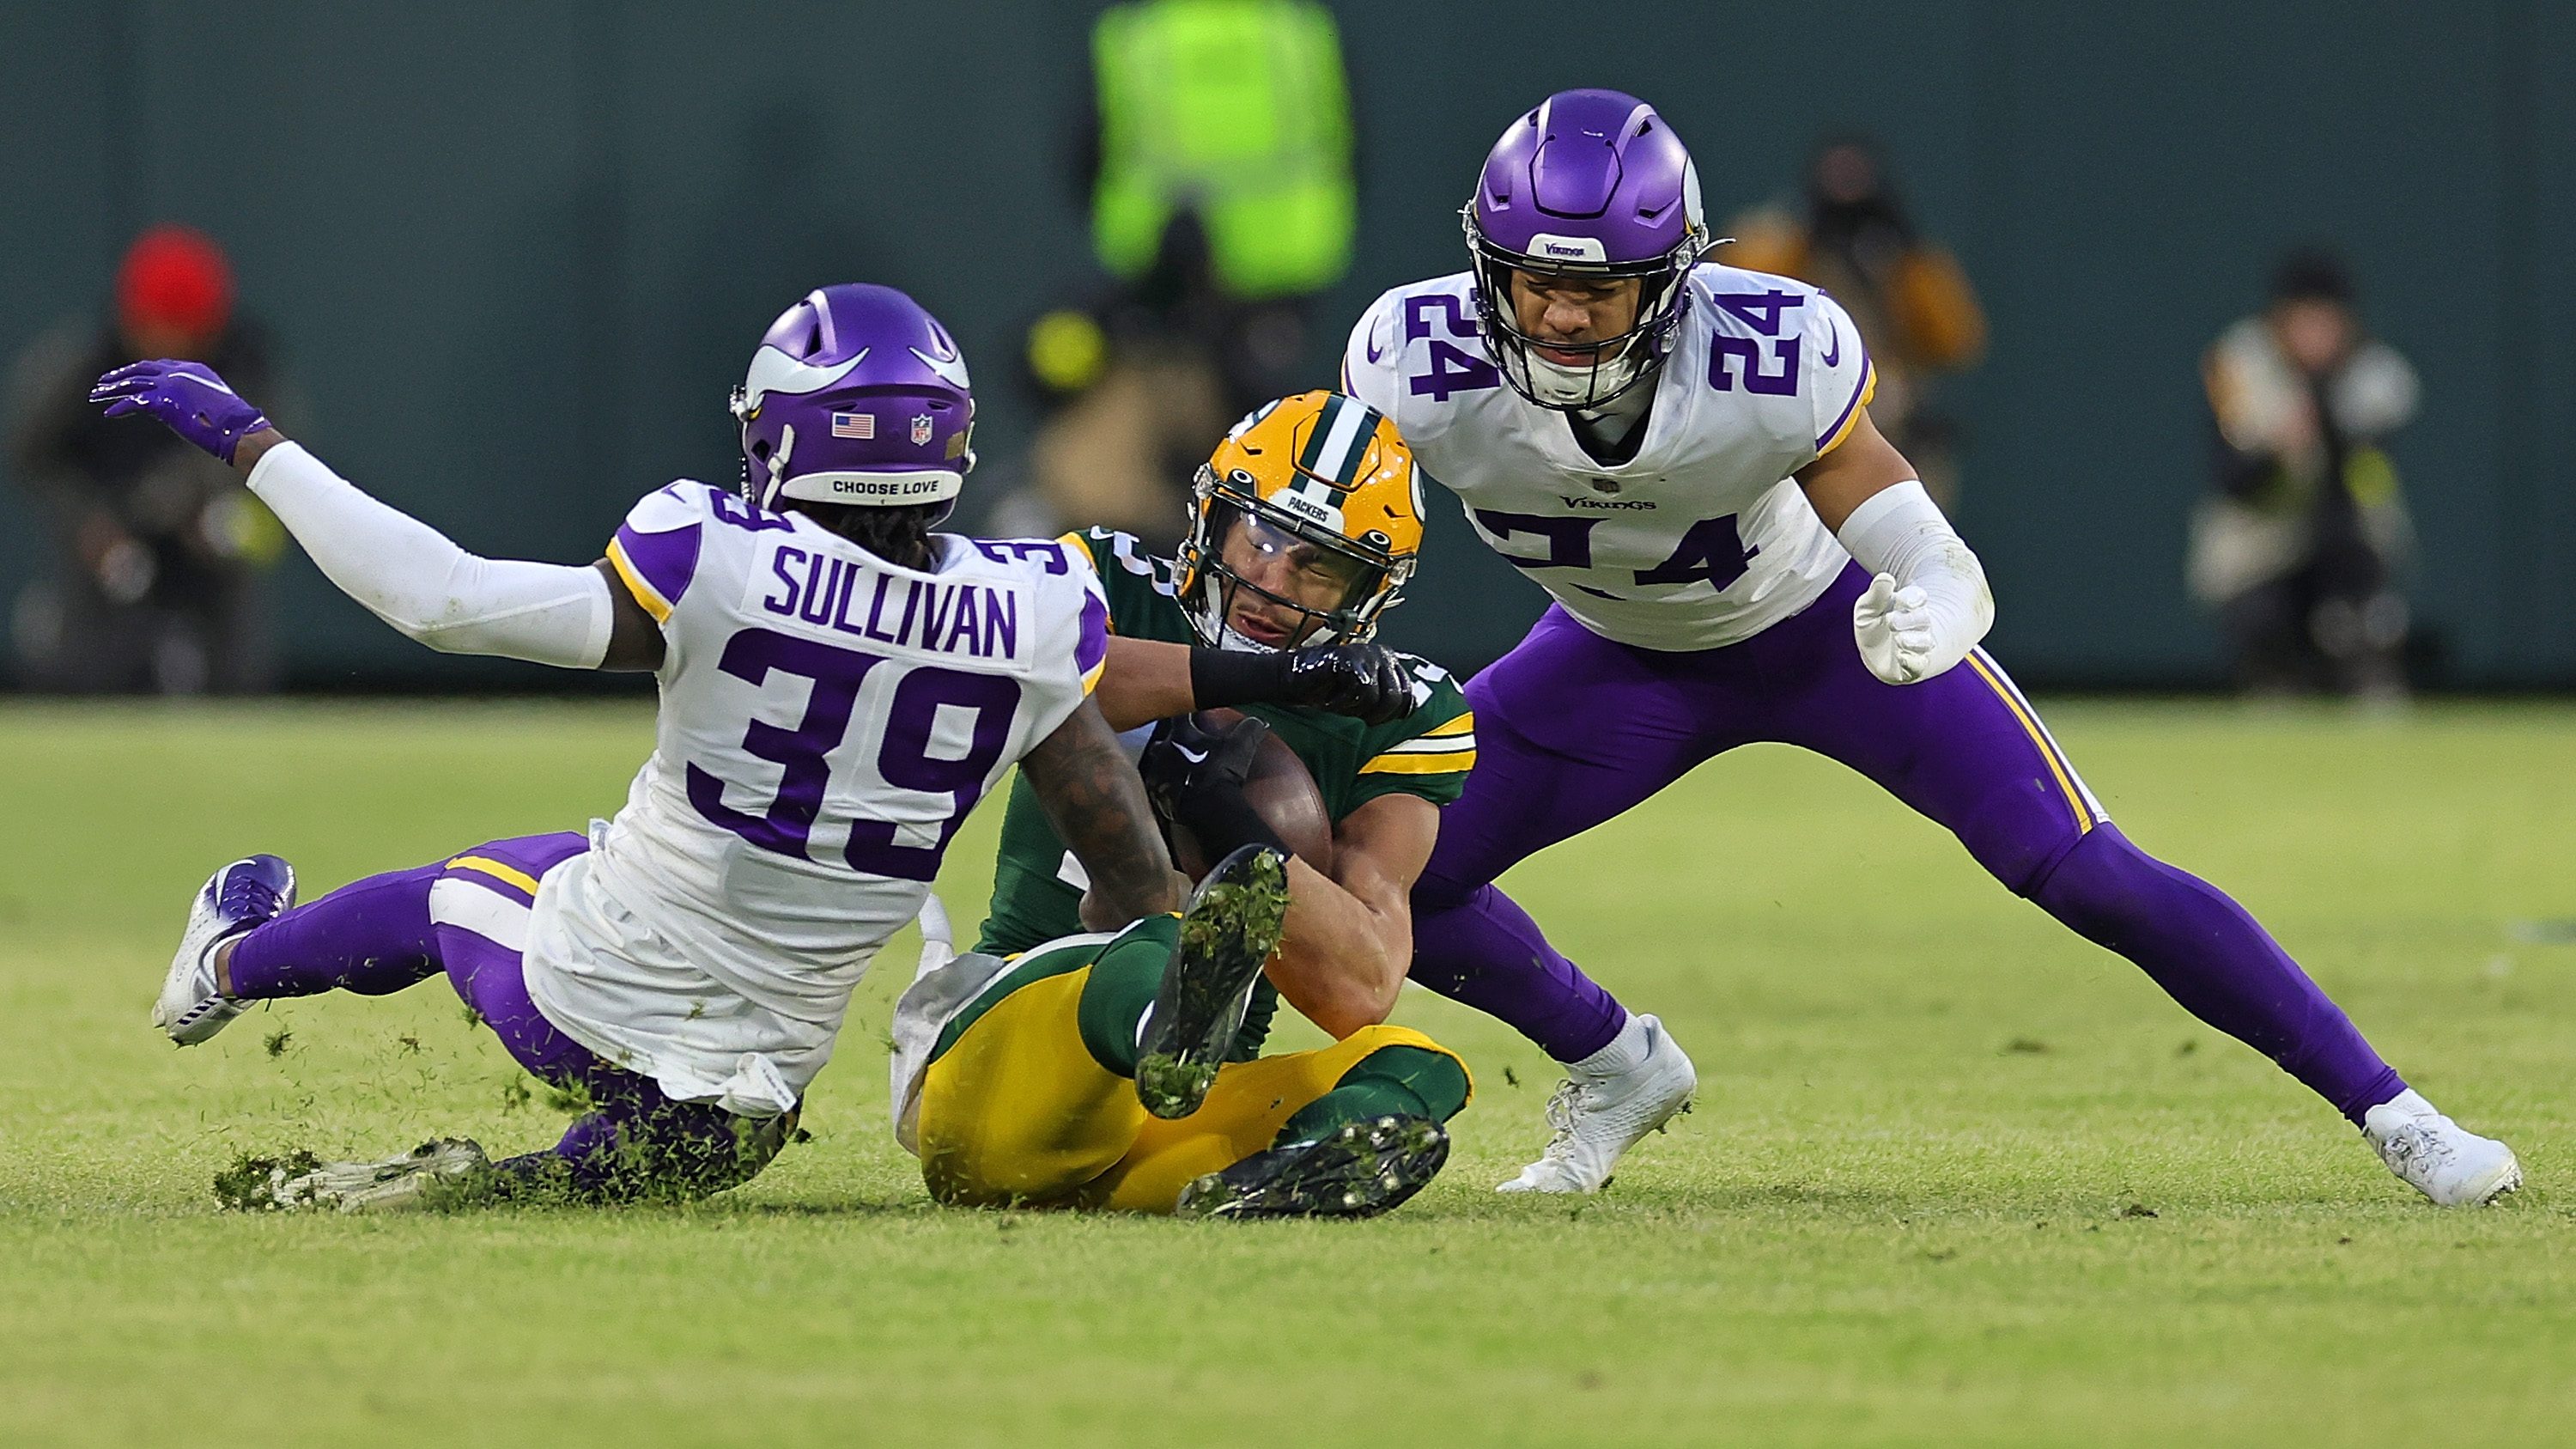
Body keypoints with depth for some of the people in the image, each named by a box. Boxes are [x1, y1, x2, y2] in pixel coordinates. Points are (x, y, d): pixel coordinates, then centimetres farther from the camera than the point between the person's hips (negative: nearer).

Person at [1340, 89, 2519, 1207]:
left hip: (1832, 627, -3)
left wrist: (1928, 625, -52)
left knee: (2087, 874, -13)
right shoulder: (1415, 367, -32)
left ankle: (2384, 1107, 0)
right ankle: (1618, 1066, 21)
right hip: (1625, 658, 3)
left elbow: (1944, 573, -30)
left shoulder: (1774, 359, -37)